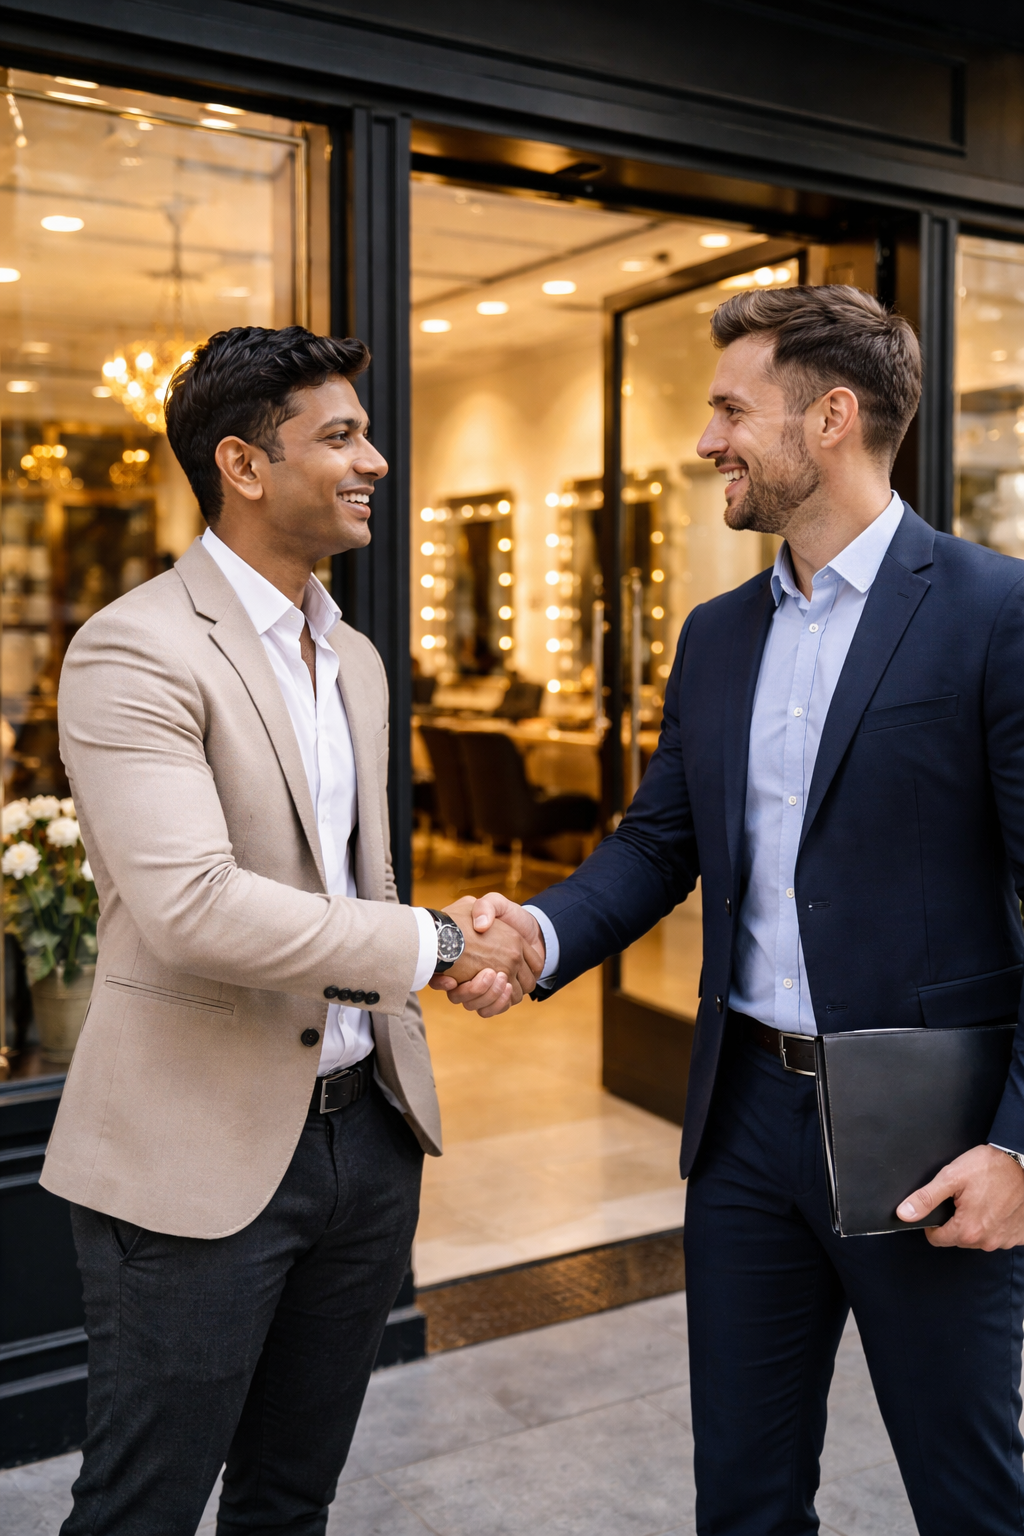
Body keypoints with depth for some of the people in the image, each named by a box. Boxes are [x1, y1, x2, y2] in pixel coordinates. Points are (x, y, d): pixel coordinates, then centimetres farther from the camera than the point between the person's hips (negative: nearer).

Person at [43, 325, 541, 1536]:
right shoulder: (133, 651, -15)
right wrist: (435, 943, -20)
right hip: (201, 1153, -7)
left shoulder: (355, 659, 11)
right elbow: (194, 907, -26)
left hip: (366, 1129, 7)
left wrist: (400, 1056, 11)